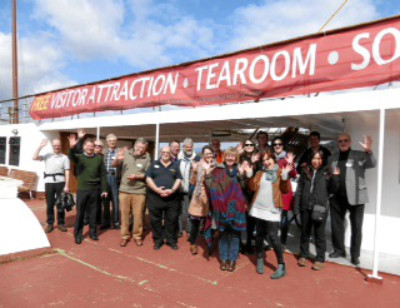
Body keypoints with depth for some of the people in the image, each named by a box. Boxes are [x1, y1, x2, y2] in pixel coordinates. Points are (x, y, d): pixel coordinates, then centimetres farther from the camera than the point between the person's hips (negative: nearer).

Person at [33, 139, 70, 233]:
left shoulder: (64, 157, 3)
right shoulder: (47, 155, 10)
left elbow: (67, 172, -1)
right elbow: (34, 157, 0)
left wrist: (67, 186, -6)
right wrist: (40, 146, -5)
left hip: (60, 182, -1)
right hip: (49, 182, 2)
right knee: (49, 204, 7)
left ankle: (61, 223, 18)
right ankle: (50, 223, 18)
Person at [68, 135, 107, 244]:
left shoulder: (99, 158, 3)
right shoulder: (79, 157, 0)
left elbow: (103, 174, 4)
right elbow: (71, 157, -24)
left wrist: (104, 189, 1)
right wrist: (72, 147, -45)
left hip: (95, 190, 1)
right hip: (82, 189, -1)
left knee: (93, 212, 11)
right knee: (80, 213, 7)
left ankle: (93, 233, 25)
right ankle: (78, 235, 19)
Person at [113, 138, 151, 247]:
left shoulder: (147, 158, -4)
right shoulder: (126, 154, 0)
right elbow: (114, 165, 2)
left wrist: (137, 176, -17)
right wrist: (118, 159, -20)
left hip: (139, 191, -1)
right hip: (124, 190, 1)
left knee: (138, 215, 6)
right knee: (124, 214, 10)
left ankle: (137, 236, 24)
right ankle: (124, 236, 24)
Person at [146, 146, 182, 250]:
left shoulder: (175, 165, 11)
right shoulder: (154, 164, 8)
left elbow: (178, 179, 4)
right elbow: (148, 178, -1)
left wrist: (172, 190, -14)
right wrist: (157, 189, -14)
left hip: (172, 198, 1)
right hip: (155, 197, 0)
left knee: (172, 220, 5)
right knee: (155, 220, 6)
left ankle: (171, 240, 18)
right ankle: (158, 240, 19)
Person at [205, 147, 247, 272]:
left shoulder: (239, 170, 5)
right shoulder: (218, 170, 2)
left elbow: (244, 188, -4)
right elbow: (210, 185, -6)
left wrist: (241, 175, -17)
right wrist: (208, 172, -17)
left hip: (235, 207, 1)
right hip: (222, 207, 0)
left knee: (234, 234, 5)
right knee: (223, 234, 8)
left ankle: (232, 259, 18)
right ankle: (224, 259, 21)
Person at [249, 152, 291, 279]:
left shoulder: (280, 173, 2)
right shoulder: (260, 173, 11)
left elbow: (286, 190, -8)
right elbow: (252, 187, 0)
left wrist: (285, 175, -18)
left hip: (272, 210, -3)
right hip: (259, 208, 4)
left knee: (273, 236, -8)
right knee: (260, 235, 11)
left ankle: (281, 266, 3)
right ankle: (260, 260, 27)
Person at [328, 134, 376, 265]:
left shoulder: (360, 155, 1)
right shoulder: (332, 158, 12)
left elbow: (372, 164, -16)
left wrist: (369, 151, -35)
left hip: (355, 197, -3)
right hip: (337, 197, 4)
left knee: (356, 227, 5)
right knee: (337, 225, 12)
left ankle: (355, 254, 17)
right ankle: (339, 250, 27)